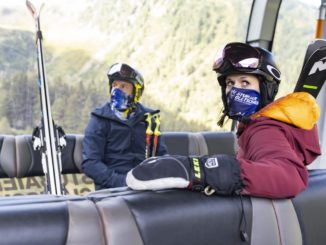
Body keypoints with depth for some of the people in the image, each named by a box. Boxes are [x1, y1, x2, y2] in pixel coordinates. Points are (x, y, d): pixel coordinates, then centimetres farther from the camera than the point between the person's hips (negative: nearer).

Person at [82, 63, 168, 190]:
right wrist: (120, 181, -17)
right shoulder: (100, 120, 5)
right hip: (111, 190, -2)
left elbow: (161, 155, 22)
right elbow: (90, 163, -3)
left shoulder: (148, 118, 16)